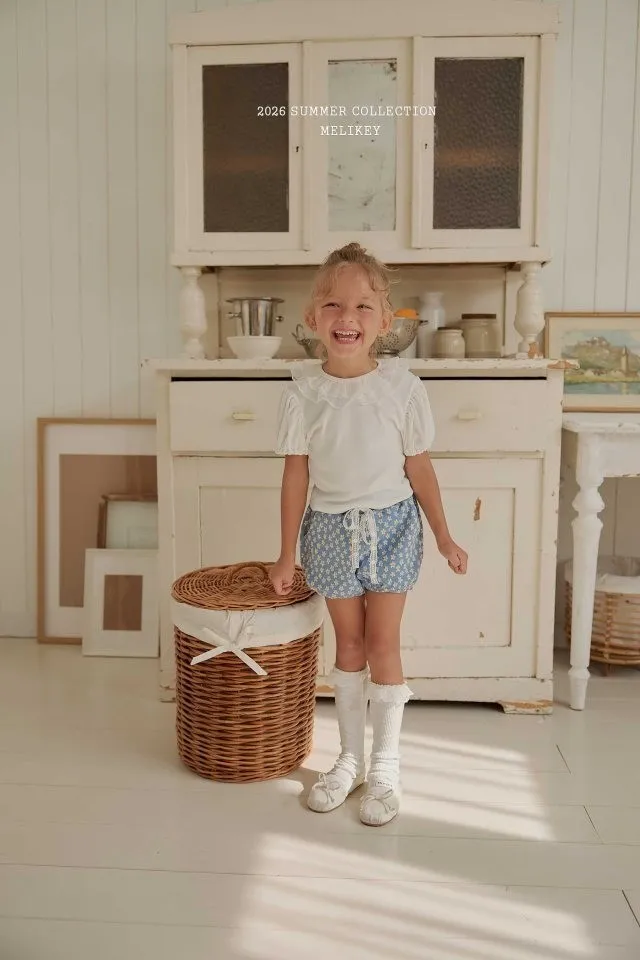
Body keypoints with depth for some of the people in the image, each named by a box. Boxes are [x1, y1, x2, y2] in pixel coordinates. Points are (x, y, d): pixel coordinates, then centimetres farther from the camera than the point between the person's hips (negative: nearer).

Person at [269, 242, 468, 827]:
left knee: (382, 642, 3)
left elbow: (419, 469, -1)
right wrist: (287, 556, 1)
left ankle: (386, 767, 21)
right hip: (331, 529, 1)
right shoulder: (304, 393, -9)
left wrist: (444, 536, 4)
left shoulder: (403, 387, -10)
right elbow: (296, 476, -3)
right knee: (348, 642, 12)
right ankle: (350, 760, 29)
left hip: (391, 524, -1)